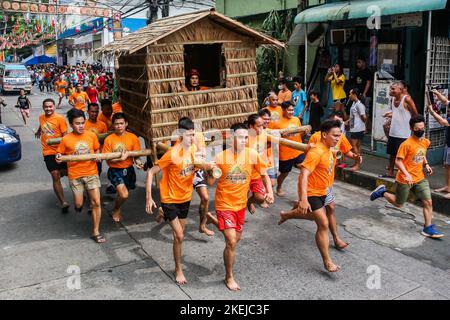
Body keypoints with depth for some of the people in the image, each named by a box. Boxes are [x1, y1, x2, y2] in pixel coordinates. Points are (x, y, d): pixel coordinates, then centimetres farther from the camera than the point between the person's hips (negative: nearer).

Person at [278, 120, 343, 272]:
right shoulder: (316, 152, -27)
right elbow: (304, 175, -33)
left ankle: (287, 215, 52)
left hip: (321, 191, 10)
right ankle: (327, 261, -1)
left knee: (314, 216, 29)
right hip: (310, 193, -10)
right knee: (323, 224, -11)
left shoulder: (328, 149, 3)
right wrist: (303, 199, -40)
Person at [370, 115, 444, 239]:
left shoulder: (426, 142, 3)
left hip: (420, 178, 6)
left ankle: (428, 228, 9)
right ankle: (382, 192, 33)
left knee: (428, 202, -2)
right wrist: (406, 174, -30)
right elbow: (398, 161, -20)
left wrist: (426, 165, 7)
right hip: (404, 180, -6)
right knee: (398, 204, 9)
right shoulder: (406, 144, -19)